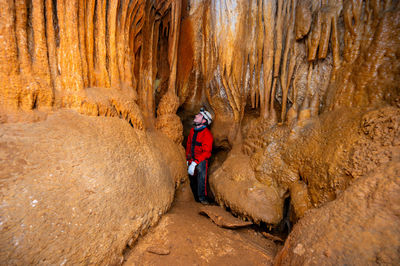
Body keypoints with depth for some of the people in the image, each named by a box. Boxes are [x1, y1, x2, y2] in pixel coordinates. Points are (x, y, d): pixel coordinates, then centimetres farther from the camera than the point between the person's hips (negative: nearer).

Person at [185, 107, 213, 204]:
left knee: (201, 177, -17)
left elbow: (206, 152, -16)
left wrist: (195, 162, -21)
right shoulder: (192, 130, 8)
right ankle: (196, 198, 23)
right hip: (192, 160, 6)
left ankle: (202, 198, -3)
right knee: (192, 180, 9)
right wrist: (187, 159, 16)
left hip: (201, 160, -6)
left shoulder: (207, 134, -13)